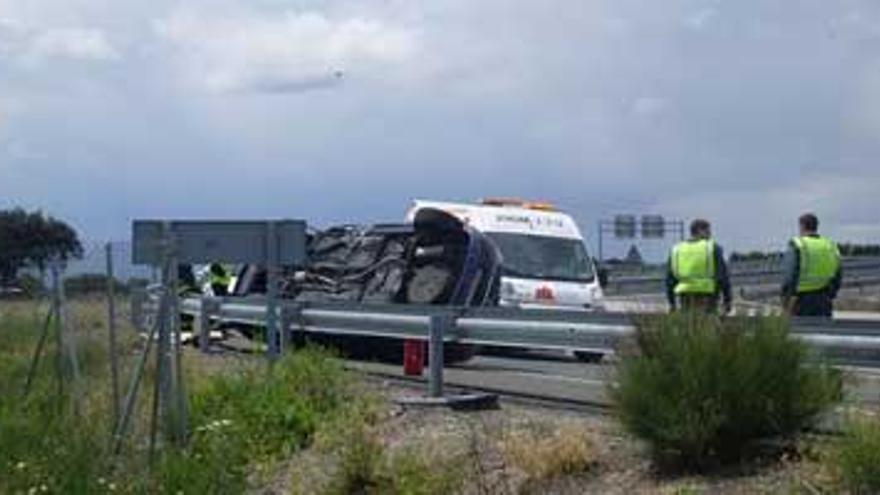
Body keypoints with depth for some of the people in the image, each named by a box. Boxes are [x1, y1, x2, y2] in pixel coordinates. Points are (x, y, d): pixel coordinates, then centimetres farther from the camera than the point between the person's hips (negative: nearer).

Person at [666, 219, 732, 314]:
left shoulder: (677, 249, 9)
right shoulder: (713, 248, -2)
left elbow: (670, 278, 9)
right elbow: (722, 276, -7)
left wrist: (672, 303, 15)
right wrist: (727, 301, -2)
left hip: (685, 299, 4)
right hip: (706, 299, -4)